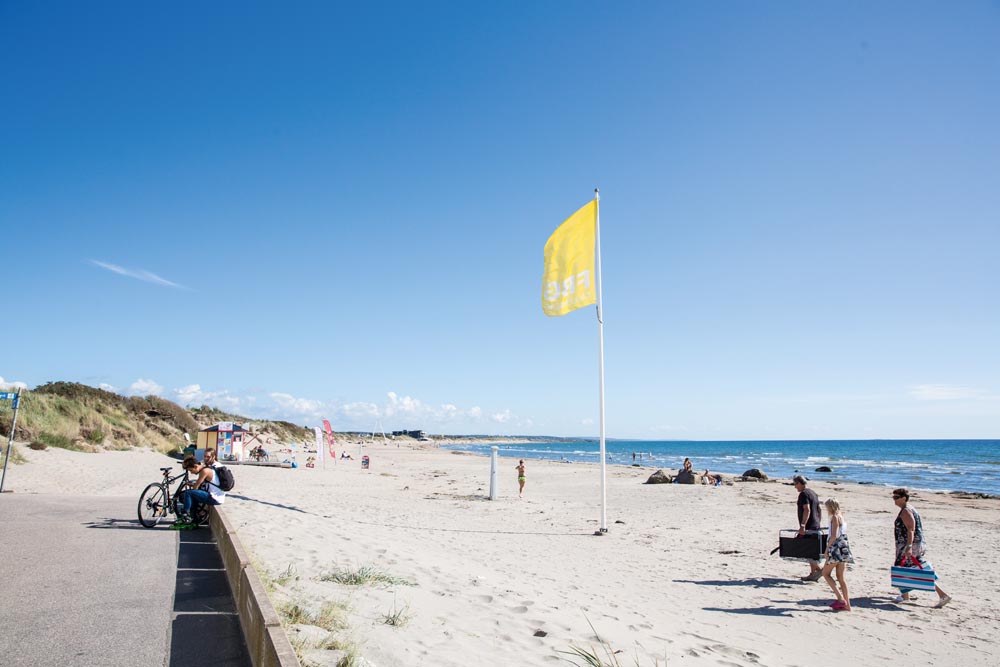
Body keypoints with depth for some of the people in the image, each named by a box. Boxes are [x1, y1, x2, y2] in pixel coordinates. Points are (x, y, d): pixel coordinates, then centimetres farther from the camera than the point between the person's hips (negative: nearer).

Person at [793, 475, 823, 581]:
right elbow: (819, 510, 22)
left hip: (808, 527, -10)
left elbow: (807, 510, -24)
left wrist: (802, 525, -27)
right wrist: (818, 523, 27)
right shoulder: (813, 493, 17)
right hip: (815, 526, 10)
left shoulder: (803, 494, -14)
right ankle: (813, 574, 16)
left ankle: (819, 569, -12)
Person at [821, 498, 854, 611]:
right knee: (840, 577, 11)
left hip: (836, 548, -9)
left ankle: (840, 598, -5)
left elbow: (834, 536, -20)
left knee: (825, 573, 3)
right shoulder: (841, 517, 14)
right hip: (843, 547, 9)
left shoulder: (835, 517, -12)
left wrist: (827, 548, -14)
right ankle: (847, 605, 10)